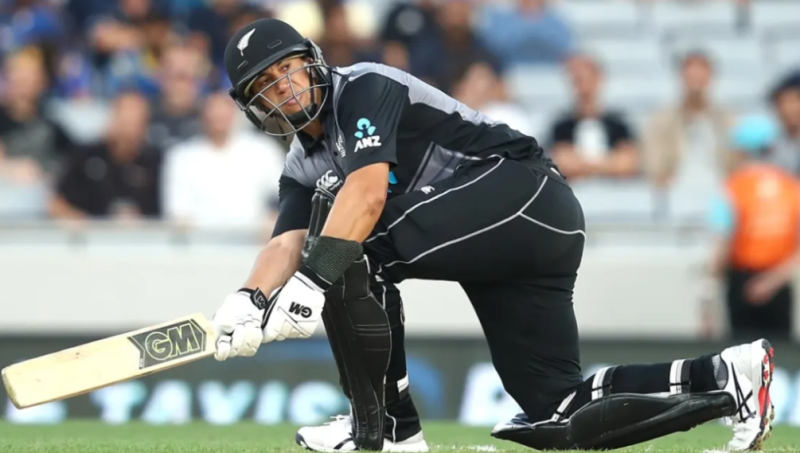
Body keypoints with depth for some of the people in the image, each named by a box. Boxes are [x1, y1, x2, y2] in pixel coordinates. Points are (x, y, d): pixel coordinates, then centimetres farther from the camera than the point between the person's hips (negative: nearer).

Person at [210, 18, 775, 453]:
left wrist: (313, 280, -34)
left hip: (528, 194, -10)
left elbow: (369, 193, -24)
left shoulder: (363, 88, -7)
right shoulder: (304, 170, 18)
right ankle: (725, 376, 8)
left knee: (352, 244, -20)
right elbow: (287, 244, 1)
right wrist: (246, 303, -20)